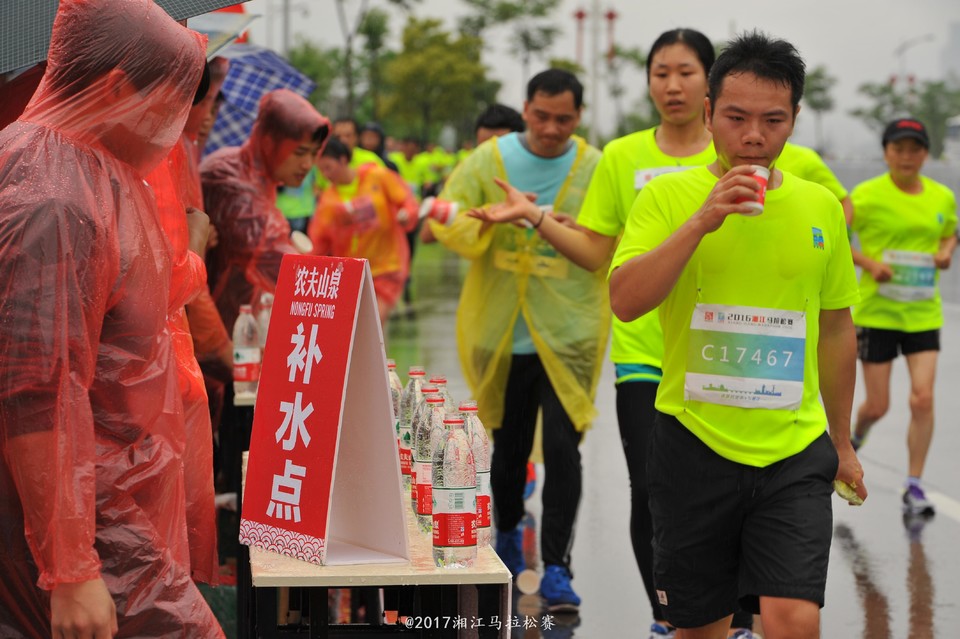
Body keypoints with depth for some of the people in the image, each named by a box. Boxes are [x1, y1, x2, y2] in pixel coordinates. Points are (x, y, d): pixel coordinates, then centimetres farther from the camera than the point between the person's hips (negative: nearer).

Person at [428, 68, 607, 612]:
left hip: (568, 334, -2)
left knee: (562, 446, -9)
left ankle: (557, 567, -3)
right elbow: (445, 221, -1)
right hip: (501, 331, 2)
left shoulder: (596, 167, 1)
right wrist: (495, 217, -18)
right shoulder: (490, 159, 3)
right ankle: (508, 534, 40)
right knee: (509, 442, 15)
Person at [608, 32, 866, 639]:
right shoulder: (668, 195, -3)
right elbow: (625, 300, -15)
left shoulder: (821, 206, 6)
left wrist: (842, 442, 19)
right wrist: (701, 220, -23)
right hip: (694, 445, -1)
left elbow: (836, 327, 15)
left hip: (796, 452, 1)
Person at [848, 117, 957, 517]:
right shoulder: (867, 195, -9)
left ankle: (914, 488, 2)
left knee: (923, 398, -9)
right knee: (877, 406, 3)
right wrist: (869, 263, -18)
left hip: (924, 314, 3)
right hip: (876, 311, -3)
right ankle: (853, 440, 40)